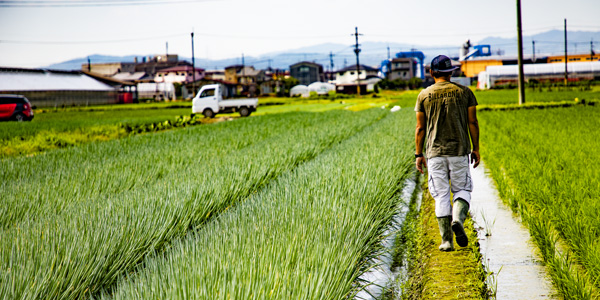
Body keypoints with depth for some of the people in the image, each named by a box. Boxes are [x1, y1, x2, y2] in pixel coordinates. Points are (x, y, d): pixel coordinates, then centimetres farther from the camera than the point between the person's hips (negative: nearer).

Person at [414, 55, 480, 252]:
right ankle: (458, 219, -16)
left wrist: (419, 154, 7)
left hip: (435, 152, 0)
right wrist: (476, 149, 8)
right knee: (462, 189, 13)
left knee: (441, 195, 4)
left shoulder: (424, 95, 2)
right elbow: (472, 122, 1)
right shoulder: (464, 92, 2)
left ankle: (446, 240, 2)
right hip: (459, 150, 0)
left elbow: (420, 128, 2)